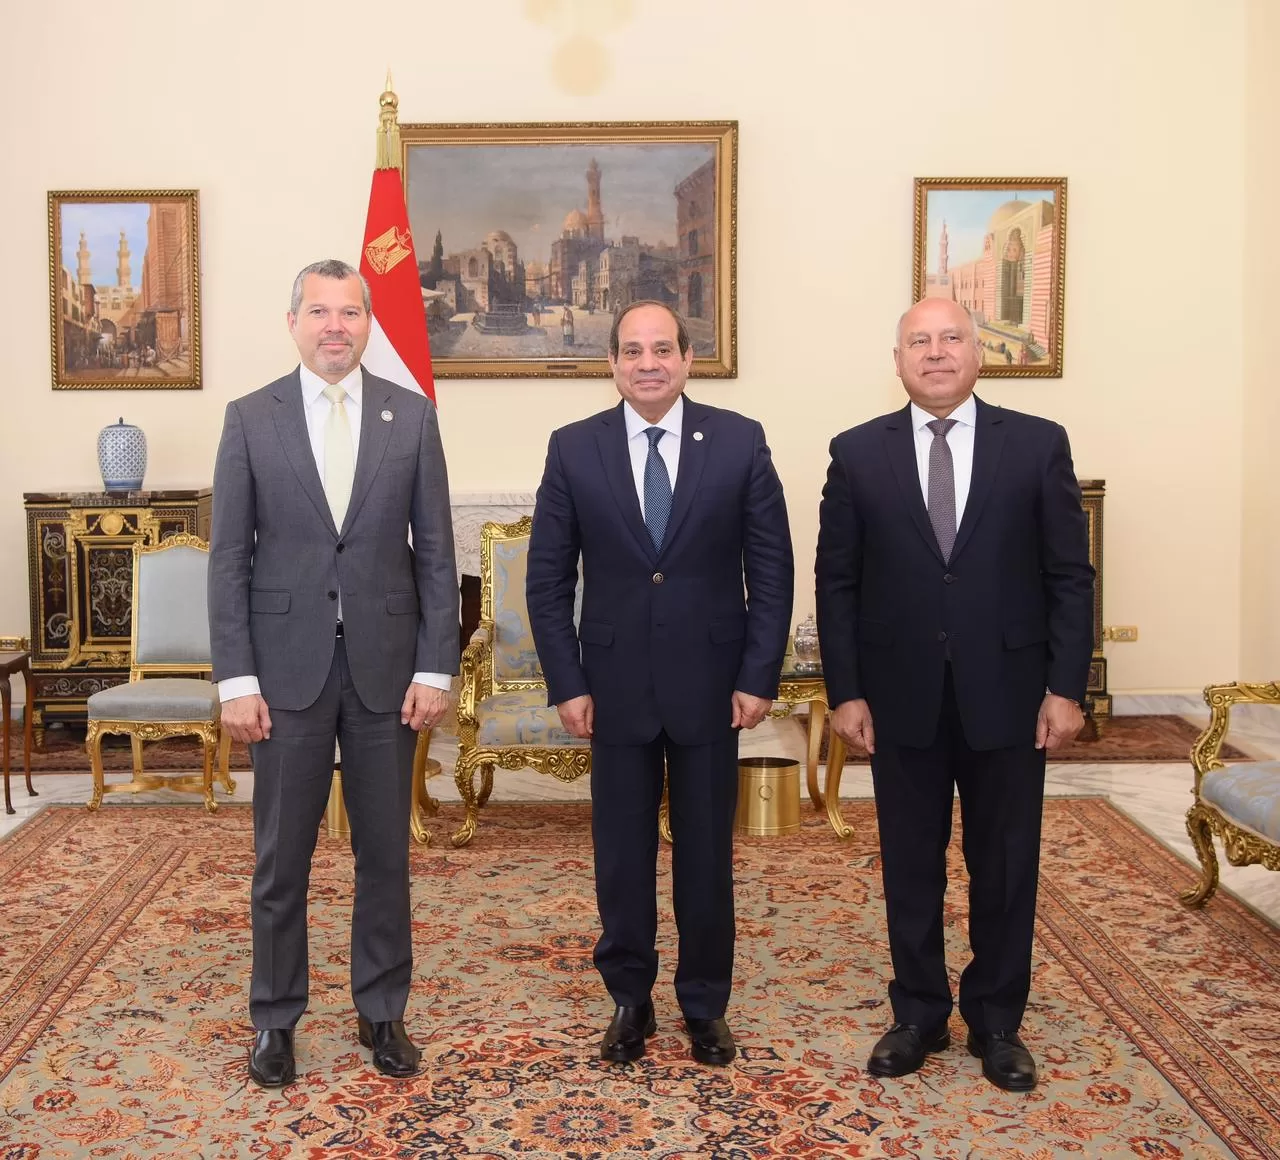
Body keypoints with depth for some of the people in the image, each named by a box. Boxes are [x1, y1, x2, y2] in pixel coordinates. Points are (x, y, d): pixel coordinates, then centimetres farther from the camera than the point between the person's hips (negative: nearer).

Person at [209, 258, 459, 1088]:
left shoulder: (411, 415, 2)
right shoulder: (251, 419, 1)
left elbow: (436, 552, 1)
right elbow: (229, 559, 0)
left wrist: (436, 668, -4)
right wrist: (236, 679, -6)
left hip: (386, 665, 1)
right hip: (288, 666, 0)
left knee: (385, 852, 10)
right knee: (282, 858, 8)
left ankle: (382, 1010, 26)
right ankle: (276, 1017, 25)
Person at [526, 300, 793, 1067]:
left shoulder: (740, 442, -3)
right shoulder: (573, 449, -1)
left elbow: (772, 570, -1)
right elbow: (548, 579, 1)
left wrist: (759, 677, -6)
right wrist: (567, 683, -4)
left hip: (710, 683, 0)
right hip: (616, 685, 1)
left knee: (707, 853, 10)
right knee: (622, 854, 10)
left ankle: (706, 1004, 28)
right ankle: (629, 999, 28)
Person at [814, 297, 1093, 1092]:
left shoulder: (1038, 444, 0)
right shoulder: (858, 453, 1)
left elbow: (1070, 576, -1)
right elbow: (837, 582, 1)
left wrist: (1066, 687, -6)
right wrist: (845, 691, -4)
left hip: (1008, 694, 0)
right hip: (902, 698, 1)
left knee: (1006, 867, 11)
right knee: (911, 865, 11)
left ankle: (997, 1022, 28)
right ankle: (919, 1016, 28)